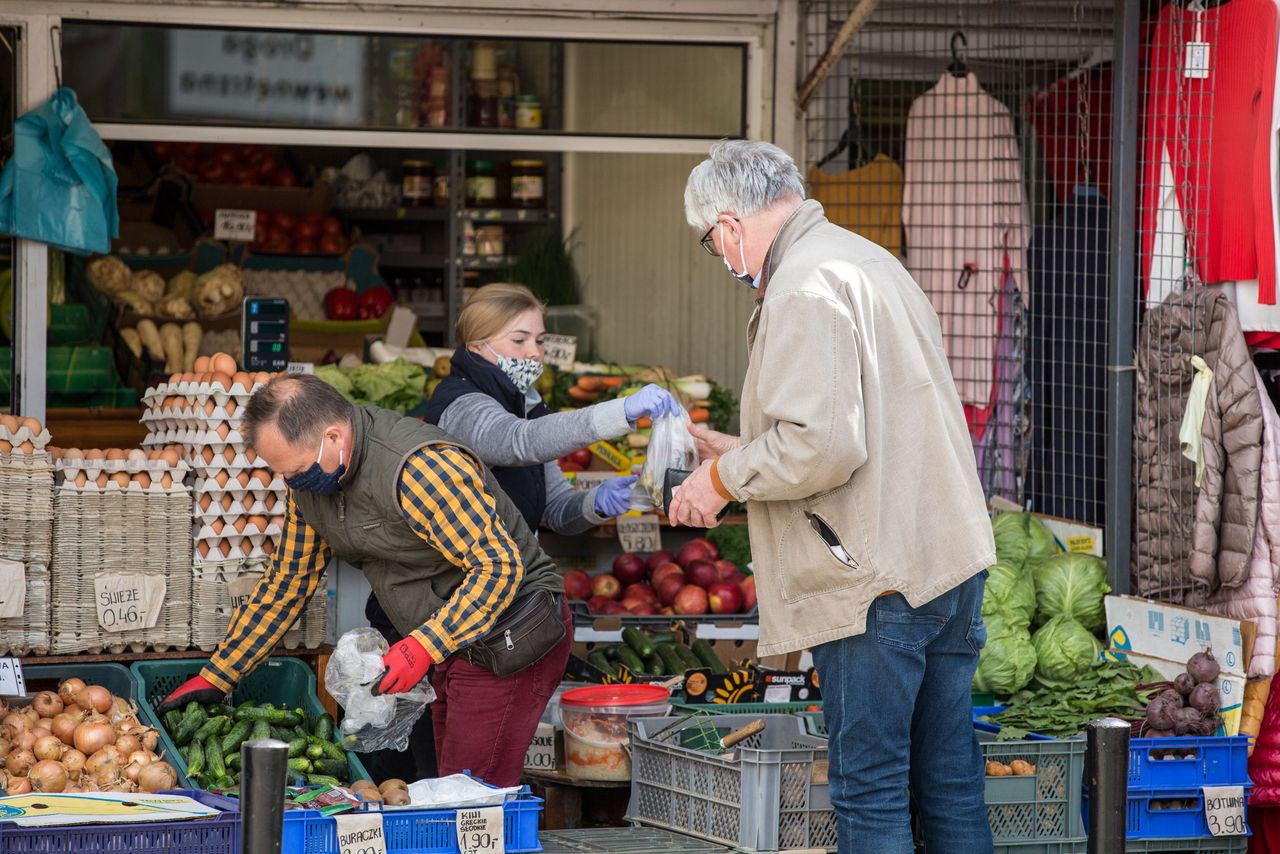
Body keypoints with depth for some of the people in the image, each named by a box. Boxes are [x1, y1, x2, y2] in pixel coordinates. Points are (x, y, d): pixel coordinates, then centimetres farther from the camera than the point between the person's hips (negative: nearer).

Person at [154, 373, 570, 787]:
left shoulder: (420, 468, -26)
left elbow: (499, 565, -26)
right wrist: (215, 678, 13)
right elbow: (285, 584, 15)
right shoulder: (311, 480, 3)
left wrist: (425, 645, -34)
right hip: (454, 647, 9)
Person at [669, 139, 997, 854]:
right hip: (952, 559, 10)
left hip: (878, 582, -10)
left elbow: (821, 446, -22)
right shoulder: (871, 261, 19)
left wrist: (724, 478, -7)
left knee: (870, 792, -3)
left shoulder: (804, 285, -13)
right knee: (950, 781, 12)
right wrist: (743, 451, 26)